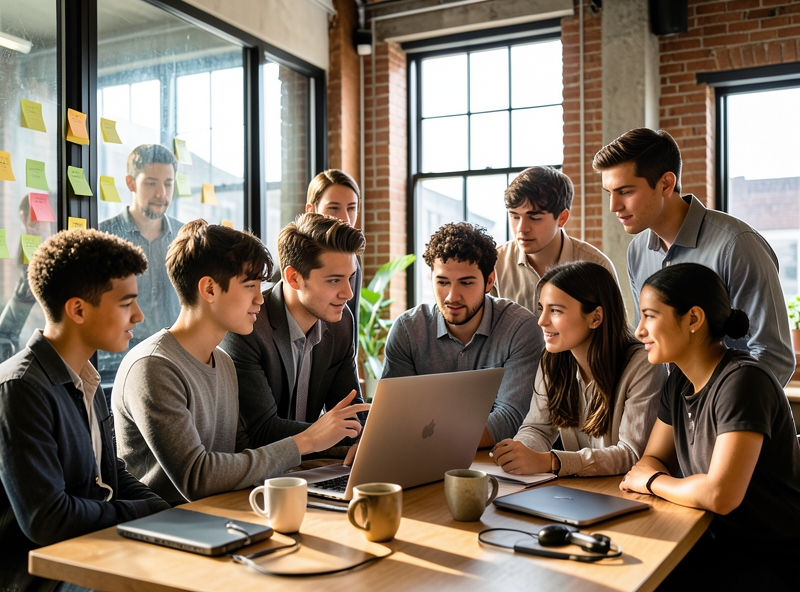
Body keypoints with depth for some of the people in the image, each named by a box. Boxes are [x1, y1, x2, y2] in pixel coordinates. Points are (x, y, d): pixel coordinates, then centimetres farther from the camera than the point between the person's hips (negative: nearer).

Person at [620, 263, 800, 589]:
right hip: (723, 543, 7)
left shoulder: (742, 380, -22)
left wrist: (652, 482, -12)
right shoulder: (680, 381, 4)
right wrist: (652, 473, -13)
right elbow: (652, 459, 10)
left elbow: (719, 495, -30)